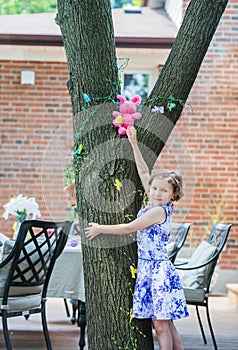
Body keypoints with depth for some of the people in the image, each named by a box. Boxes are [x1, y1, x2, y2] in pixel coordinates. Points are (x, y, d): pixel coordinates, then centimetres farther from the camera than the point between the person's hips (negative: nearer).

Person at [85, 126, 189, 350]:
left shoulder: (159, 211, -14)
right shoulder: (154, 206, 10)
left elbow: (128, 228, -12)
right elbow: (143, 171, 16)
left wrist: (100, 229, -2)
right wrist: (134, 144, 18)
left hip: (158, 270, -9)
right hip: (147, 269, 9)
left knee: (161, 324, -6)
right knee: (165, 324, 10)